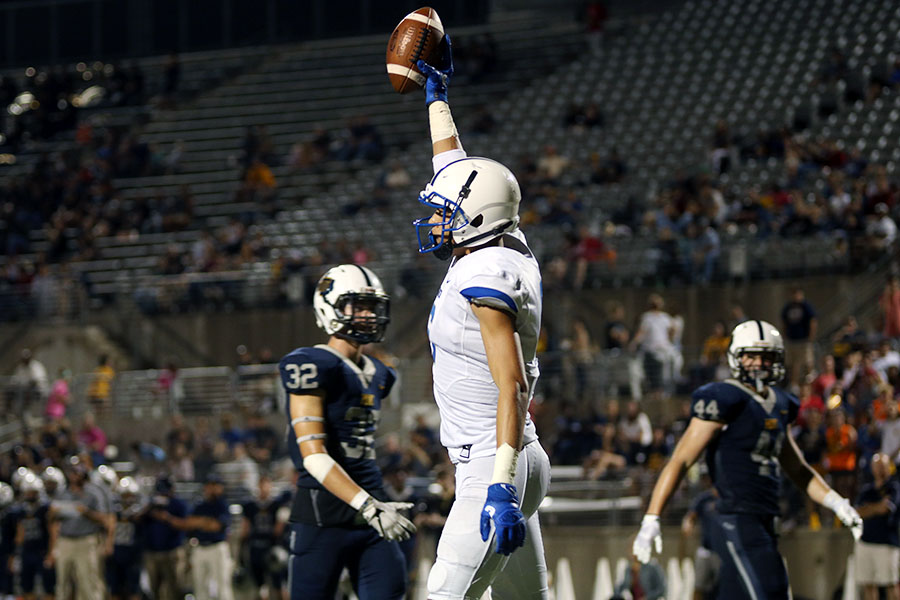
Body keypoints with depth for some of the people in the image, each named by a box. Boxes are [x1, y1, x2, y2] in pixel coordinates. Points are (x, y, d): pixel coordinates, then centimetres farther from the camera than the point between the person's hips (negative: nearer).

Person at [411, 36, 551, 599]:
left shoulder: (486, 281, -16)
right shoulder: (510, 253, 10)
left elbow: (511, 388, -22)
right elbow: (458, 175, 26)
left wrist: (502, 486, -27)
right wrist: (437, 92, 34)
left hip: (492, 466, -10)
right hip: (513, 465, 10)